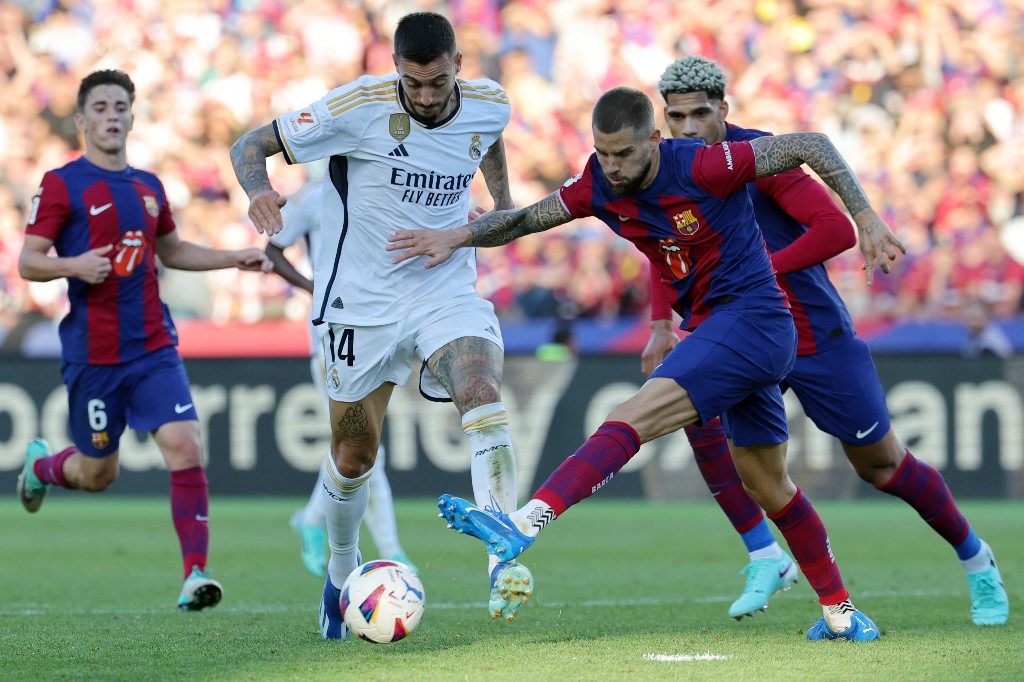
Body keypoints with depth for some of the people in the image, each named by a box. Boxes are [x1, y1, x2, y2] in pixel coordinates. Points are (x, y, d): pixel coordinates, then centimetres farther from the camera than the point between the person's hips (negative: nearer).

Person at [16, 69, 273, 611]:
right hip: (92, 354, -4)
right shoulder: (61, 185, -5)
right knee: (98, 475, 8)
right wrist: (73, 265, -26)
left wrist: (236, 258, 17)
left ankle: (194, 574, -13)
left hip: (153, 347, 4)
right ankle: (41, 464, 43)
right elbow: (28, 262, -7)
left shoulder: (148, 187, 12)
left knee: (184, 446, -15)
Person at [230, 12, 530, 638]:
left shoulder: (488, 105, -6)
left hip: (448, 292, 2)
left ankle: (504, 560, -31)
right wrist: (258, 192, -32)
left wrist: (503, 202, 19)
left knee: (484, 398, -27)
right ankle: (343, 568, 35)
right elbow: (251, 146, -12)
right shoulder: (359, 107, -18)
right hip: (363, 299, -2)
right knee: (353, 453, 7)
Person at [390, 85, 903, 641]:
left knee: (630, 420, -23)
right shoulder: (599, 187, 1)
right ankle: (839, 613, 25)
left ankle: (524, 525, -36)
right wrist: (459, 235, -9)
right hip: (715, 331, 9)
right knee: (767, 486, 16)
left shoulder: (702, 168, -19)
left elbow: (810, 146, -13)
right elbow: (524, 219, 8)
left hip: (751, 320, -9)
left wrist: (867, 219, -14)